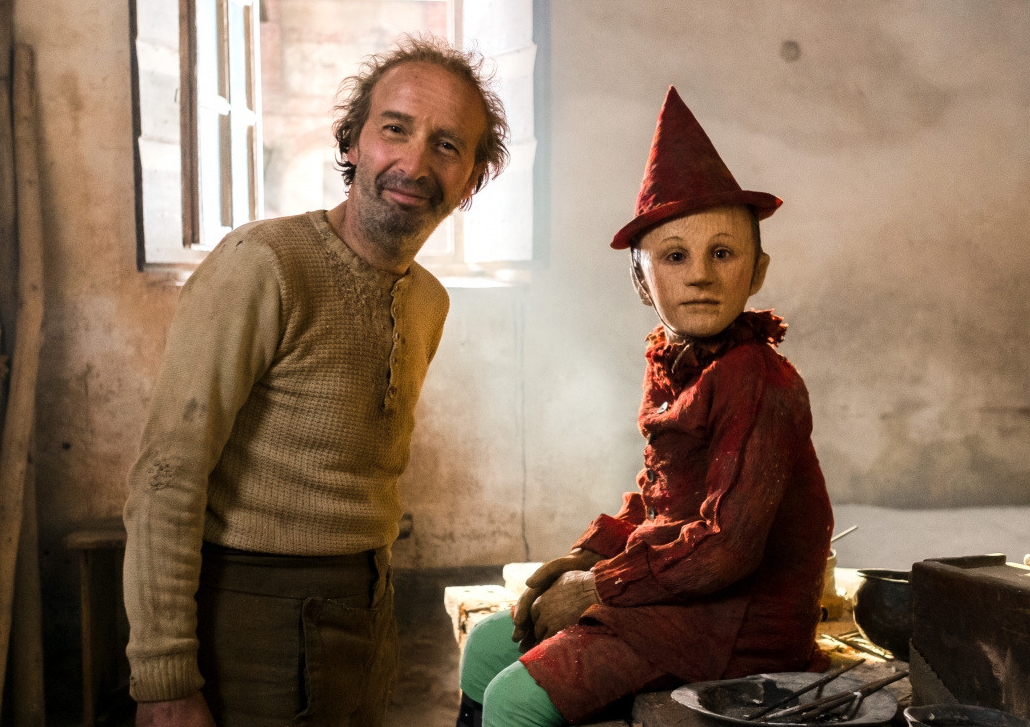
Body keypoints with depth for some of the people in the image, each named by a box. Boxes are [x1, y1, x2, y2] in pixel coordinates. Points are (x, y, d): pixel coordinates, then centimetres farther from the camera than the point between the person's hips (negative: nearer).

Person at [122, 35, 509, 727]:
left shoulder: (429, 301, 7)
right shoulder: (261, 263, -18)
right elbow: (167, 479, -20)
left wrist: (372, 582, 16)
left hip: (368, 610, 7)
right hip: (259, 613, -7)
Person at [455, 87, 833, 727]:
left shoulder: (757, 382, -21)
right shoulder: (671, 364, 7)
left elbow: (725, 546, -25)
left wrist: (595, 587, -16)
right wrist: (583, 558, 2)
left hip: (741, 619, -9)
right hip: (676, 591, 9)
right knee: (488, 644, 10)